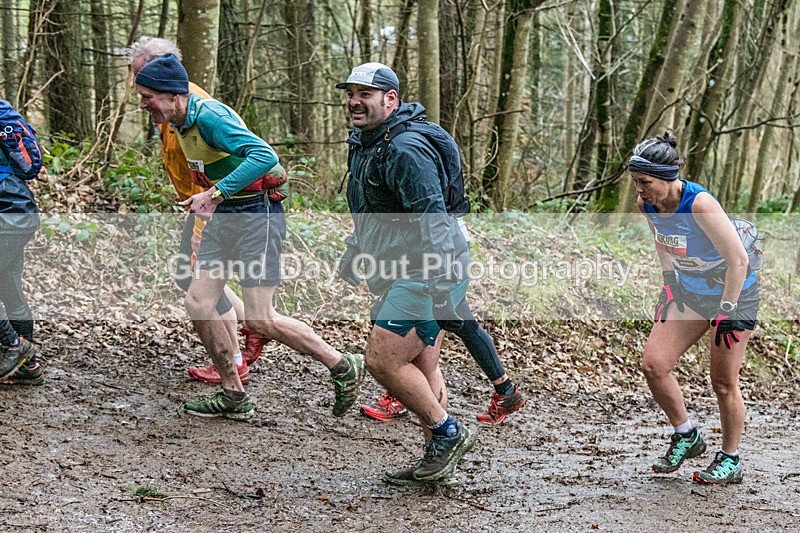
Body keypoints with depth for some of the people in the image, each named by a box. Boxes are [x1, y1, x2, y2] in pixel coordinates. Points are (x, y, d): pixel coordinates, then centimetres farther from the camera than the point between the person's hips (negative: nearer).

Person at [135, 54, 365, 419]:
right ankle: (234, 396, 14)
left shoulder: (208, 116, -22)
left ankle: (344, 367, 7)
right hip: (224, 215, 9)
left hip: (255, 214, -9)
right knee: (197, 303, 2)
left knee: (259, 320, -9)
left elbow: (264, 156, -35)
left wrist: (214, 194, -36)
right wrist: (211, 200, 16)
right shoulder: (183, 121, 7)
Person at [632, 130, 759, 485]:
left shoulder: (700, 205, -32)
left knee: (723, 383, 0)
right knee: (653, 365, -5)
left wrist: (727, 311, -22)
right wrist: (670, 287, 9)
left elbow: (738, 261, -26)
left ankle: (730, 460, 19)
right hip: (688, 292, 6)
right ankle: (686, 436, 15)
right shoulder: (648, 204, -11)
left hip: (733, 294, -6)